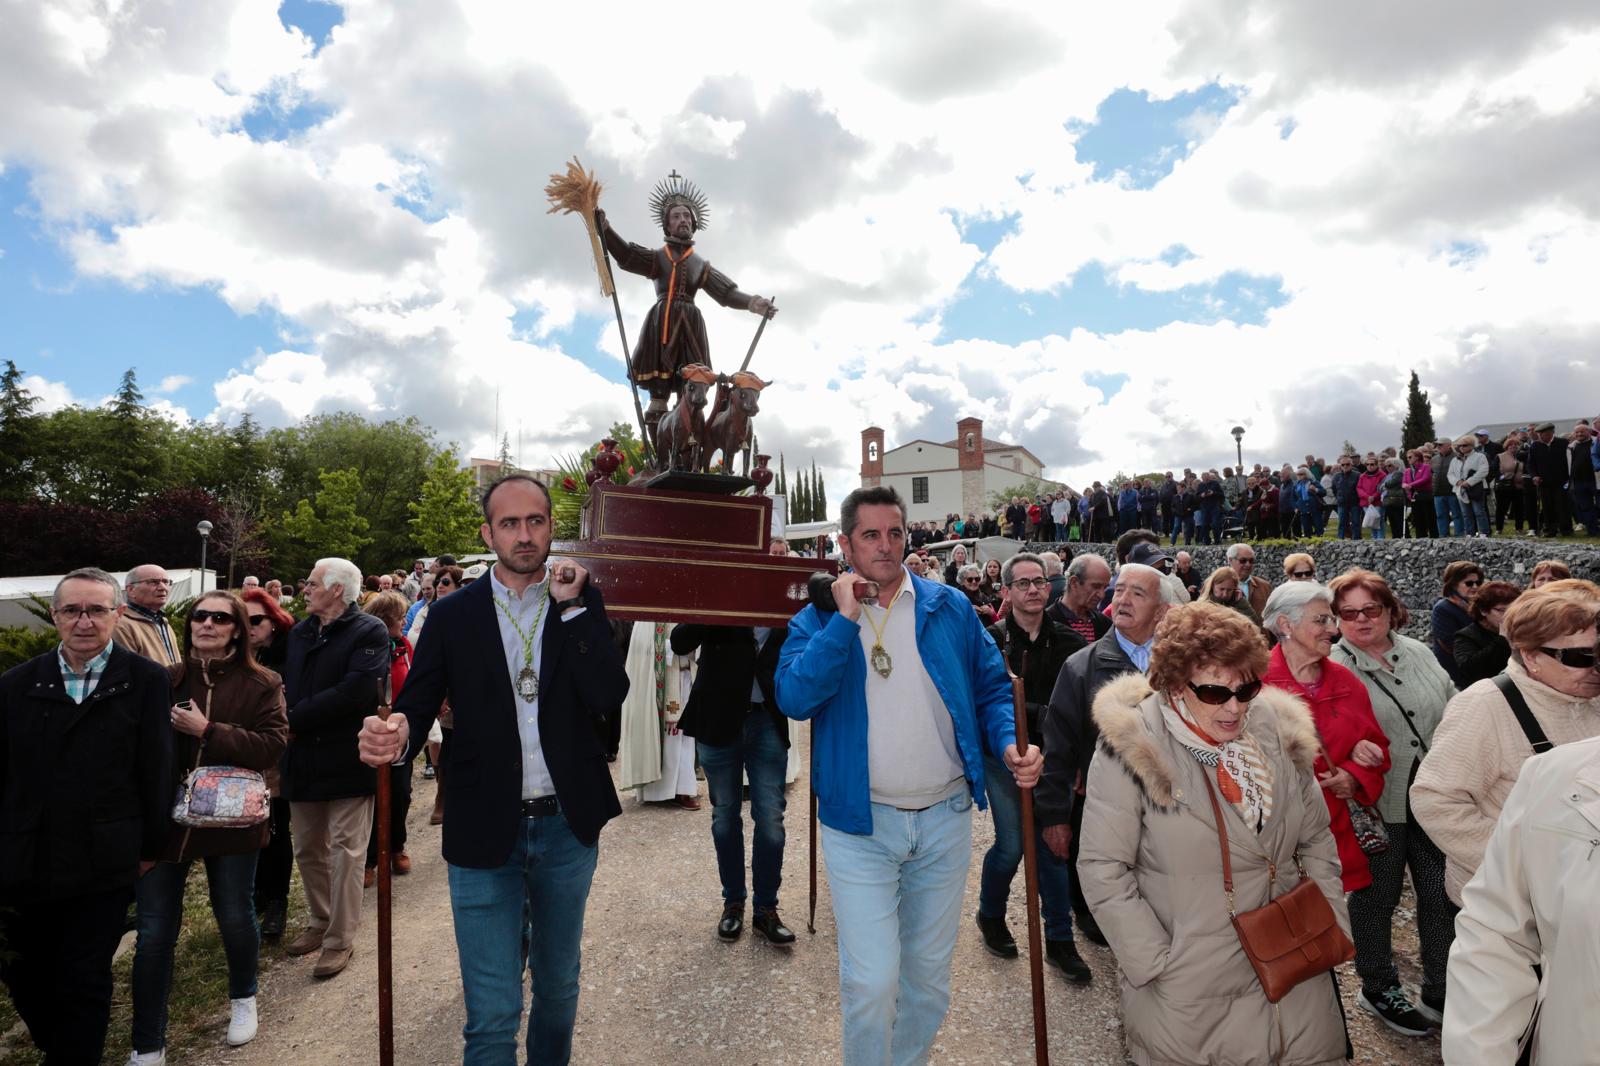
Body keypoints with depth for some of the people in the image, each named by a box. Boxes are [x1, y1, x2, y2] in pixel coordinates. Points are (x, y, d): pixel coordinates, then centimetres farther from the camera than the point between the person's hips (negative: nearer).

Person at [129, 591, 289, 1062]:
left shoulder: (261, 684, -6)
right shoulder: (163, 680, 0)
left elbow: (273, 745, -15)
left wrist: (207, 731, -20)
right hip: (164, 817, 1)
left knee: (235, 918, 14)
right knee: (154, 933, 7)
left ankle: (243, 998, 42)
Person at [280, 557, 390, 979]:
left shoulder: (369, 632, -11)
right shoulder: (299, 633, 12)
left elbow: (356, 691, -21)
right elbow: (283, 684, 11)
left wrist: (296, 717, -16)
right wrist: (286, 715, -9)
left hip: (347, 759, -7)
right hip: (303, 758, 7)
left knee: (345, 852, 3)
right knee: (307, 849, 18)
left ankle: (340, 939, 16)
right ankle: (320, 921, 37)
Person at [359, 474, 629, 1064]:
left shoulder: (582, 605, -2)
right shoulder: (453, 614, -2)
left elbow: (609, 695, -15)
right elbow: (418, 704, -5)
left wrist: (571, 606, -16)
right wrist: (396, 735, -27)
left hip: (567, 825, 2)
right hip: (485, 831, -1)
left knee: (559, 987, 22)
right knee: (491, 1015, 3)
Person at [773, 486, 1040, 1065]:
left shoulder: (950, 609, 2)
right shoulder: (818, 617, -3)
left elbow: (991, 687, 7)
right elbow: (794, 698, -18)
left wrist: (1010, 744, -11)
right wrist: (845, 617, -21)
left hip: (946, 817, 3)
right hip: (860, 823, -2)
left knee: (929, 974, 18)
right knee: (871, 982, -4)